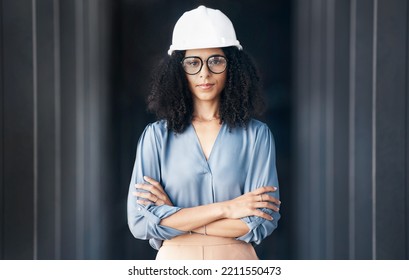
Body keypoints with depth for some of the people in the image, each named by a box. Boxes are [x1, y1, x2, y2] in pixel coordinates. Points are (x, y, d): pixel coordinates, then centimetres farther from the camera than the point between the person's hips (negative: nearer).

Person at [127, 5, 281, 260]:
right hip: (174, 261, 0)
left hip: (238, 258, 0)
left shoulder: (257, 135, -6)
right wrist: (225, 208, -17)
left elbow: (263, 220, -13)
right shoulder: (156, 136, -5)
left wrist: (176, 219, -14)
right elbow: (140, 221, -13)